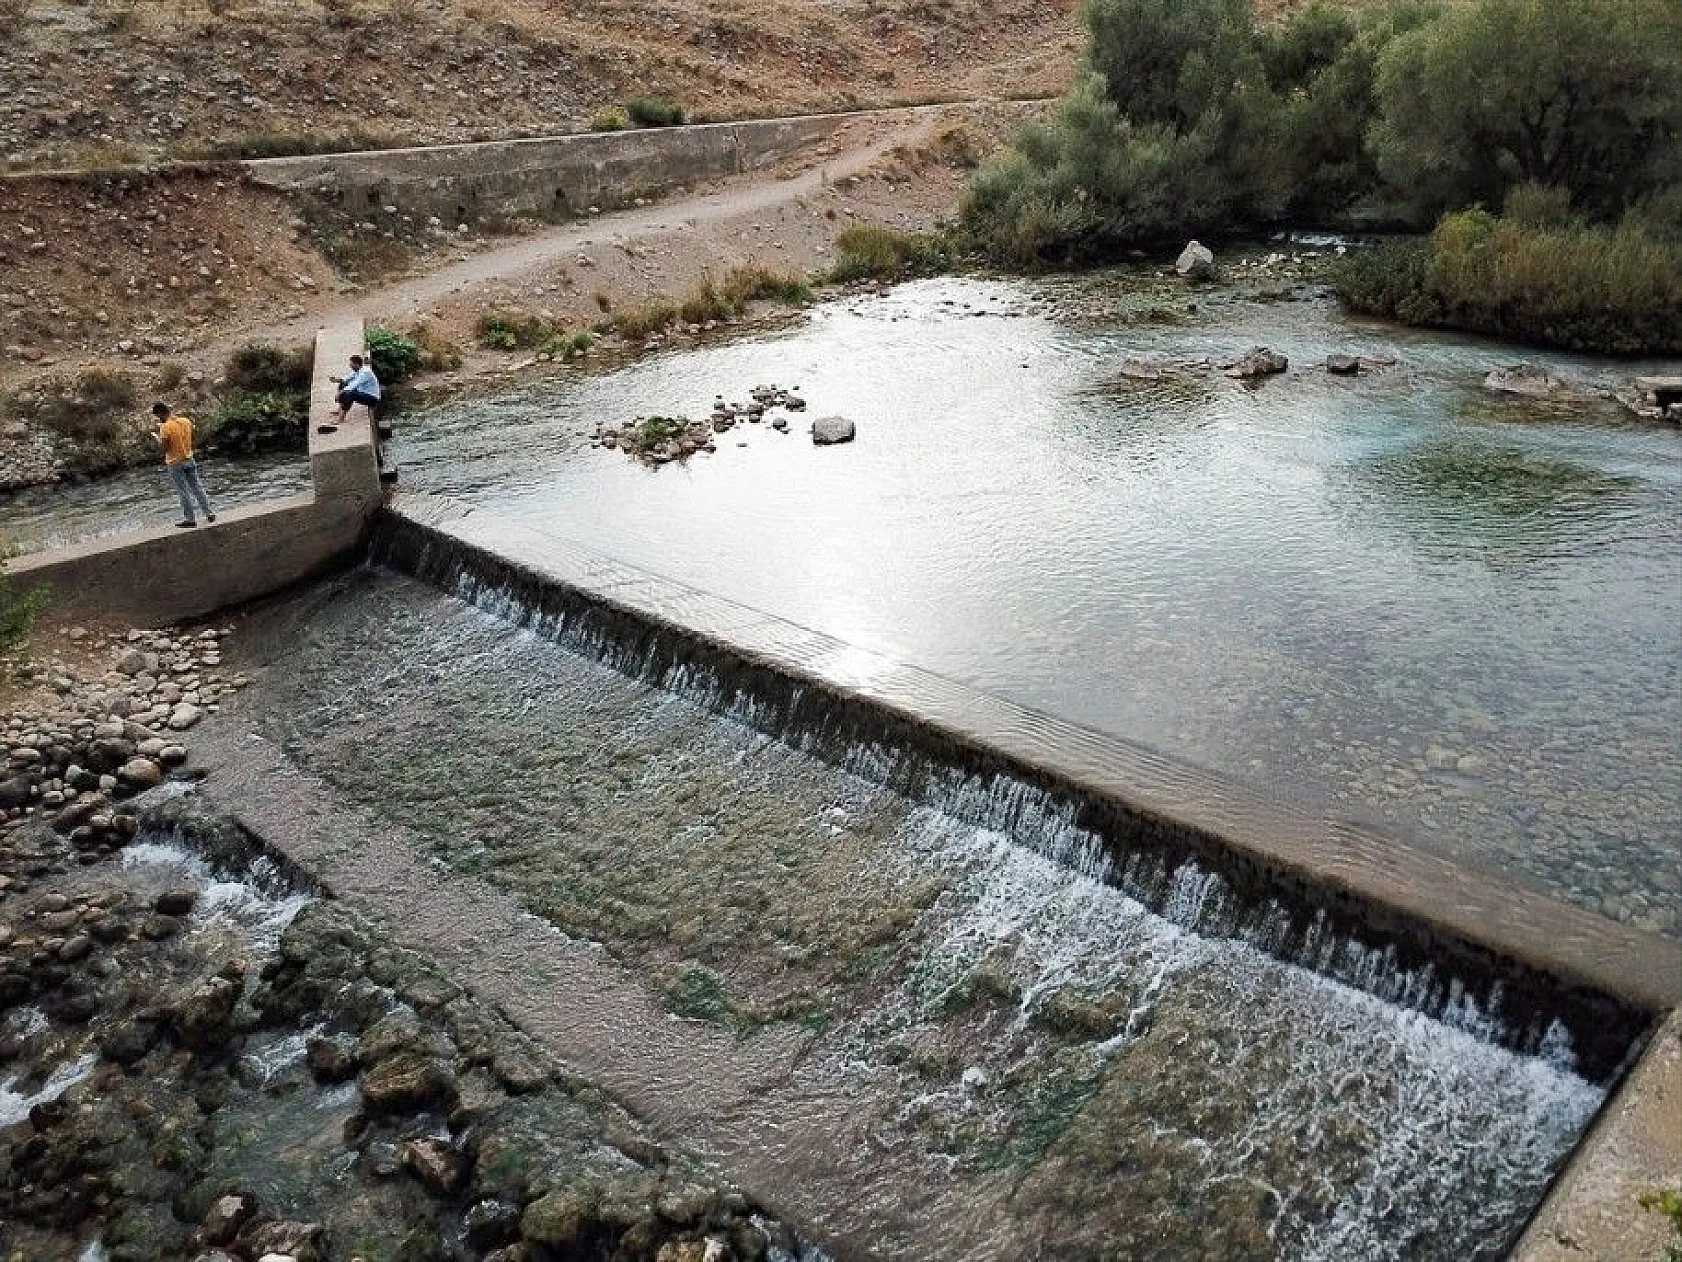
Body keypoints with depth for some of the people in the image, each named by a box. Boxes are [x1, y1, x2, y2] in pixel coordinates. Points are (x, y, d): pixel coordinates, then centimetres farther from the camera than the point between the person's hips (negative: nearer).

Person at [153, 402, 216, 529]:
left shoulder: (165, 427, -18)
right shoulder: (186, 421, 0)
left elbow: (163, 447, -17)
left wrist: (158, 435, 0)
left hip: (175, 463, -5)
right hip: (189, 459, 5)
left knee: (183, 492, 1)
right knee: (197, 487, 14)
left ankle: (189, 519, 6)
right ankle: (210, 513, 16)